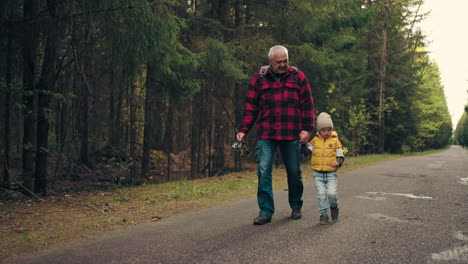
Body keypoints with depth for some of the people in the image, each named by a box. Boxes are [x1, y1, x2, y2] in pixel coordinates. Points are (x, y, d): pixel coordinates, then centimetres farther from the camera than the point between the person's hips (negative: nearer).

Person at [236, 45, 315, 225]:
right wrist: (243, 130, 1)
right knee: (263, 171, -8)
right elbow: (251, 107, 8)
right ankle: (266, 211, 1)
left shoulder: (298, 77, 5)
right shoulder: (259, 79, 6)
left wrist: (307, 128, -4)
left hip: (292, 135, 0)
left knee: (294, 172, 9)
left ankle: (296, 207, 28)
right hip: (266, 135, 0)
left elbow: (307, 105, 5)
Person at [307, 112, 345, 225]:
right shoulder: (315, 140, 6)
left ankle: (334, 207, 18)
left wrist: (338, 162, -17)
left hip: (331, 173, -1)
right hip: (318, 173, 1)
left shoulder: (335, 141, 2)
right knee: (321, 194, -2)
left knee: (331, 193, -13)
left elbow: (340, 156, 2)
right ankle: (323, 214, 12)